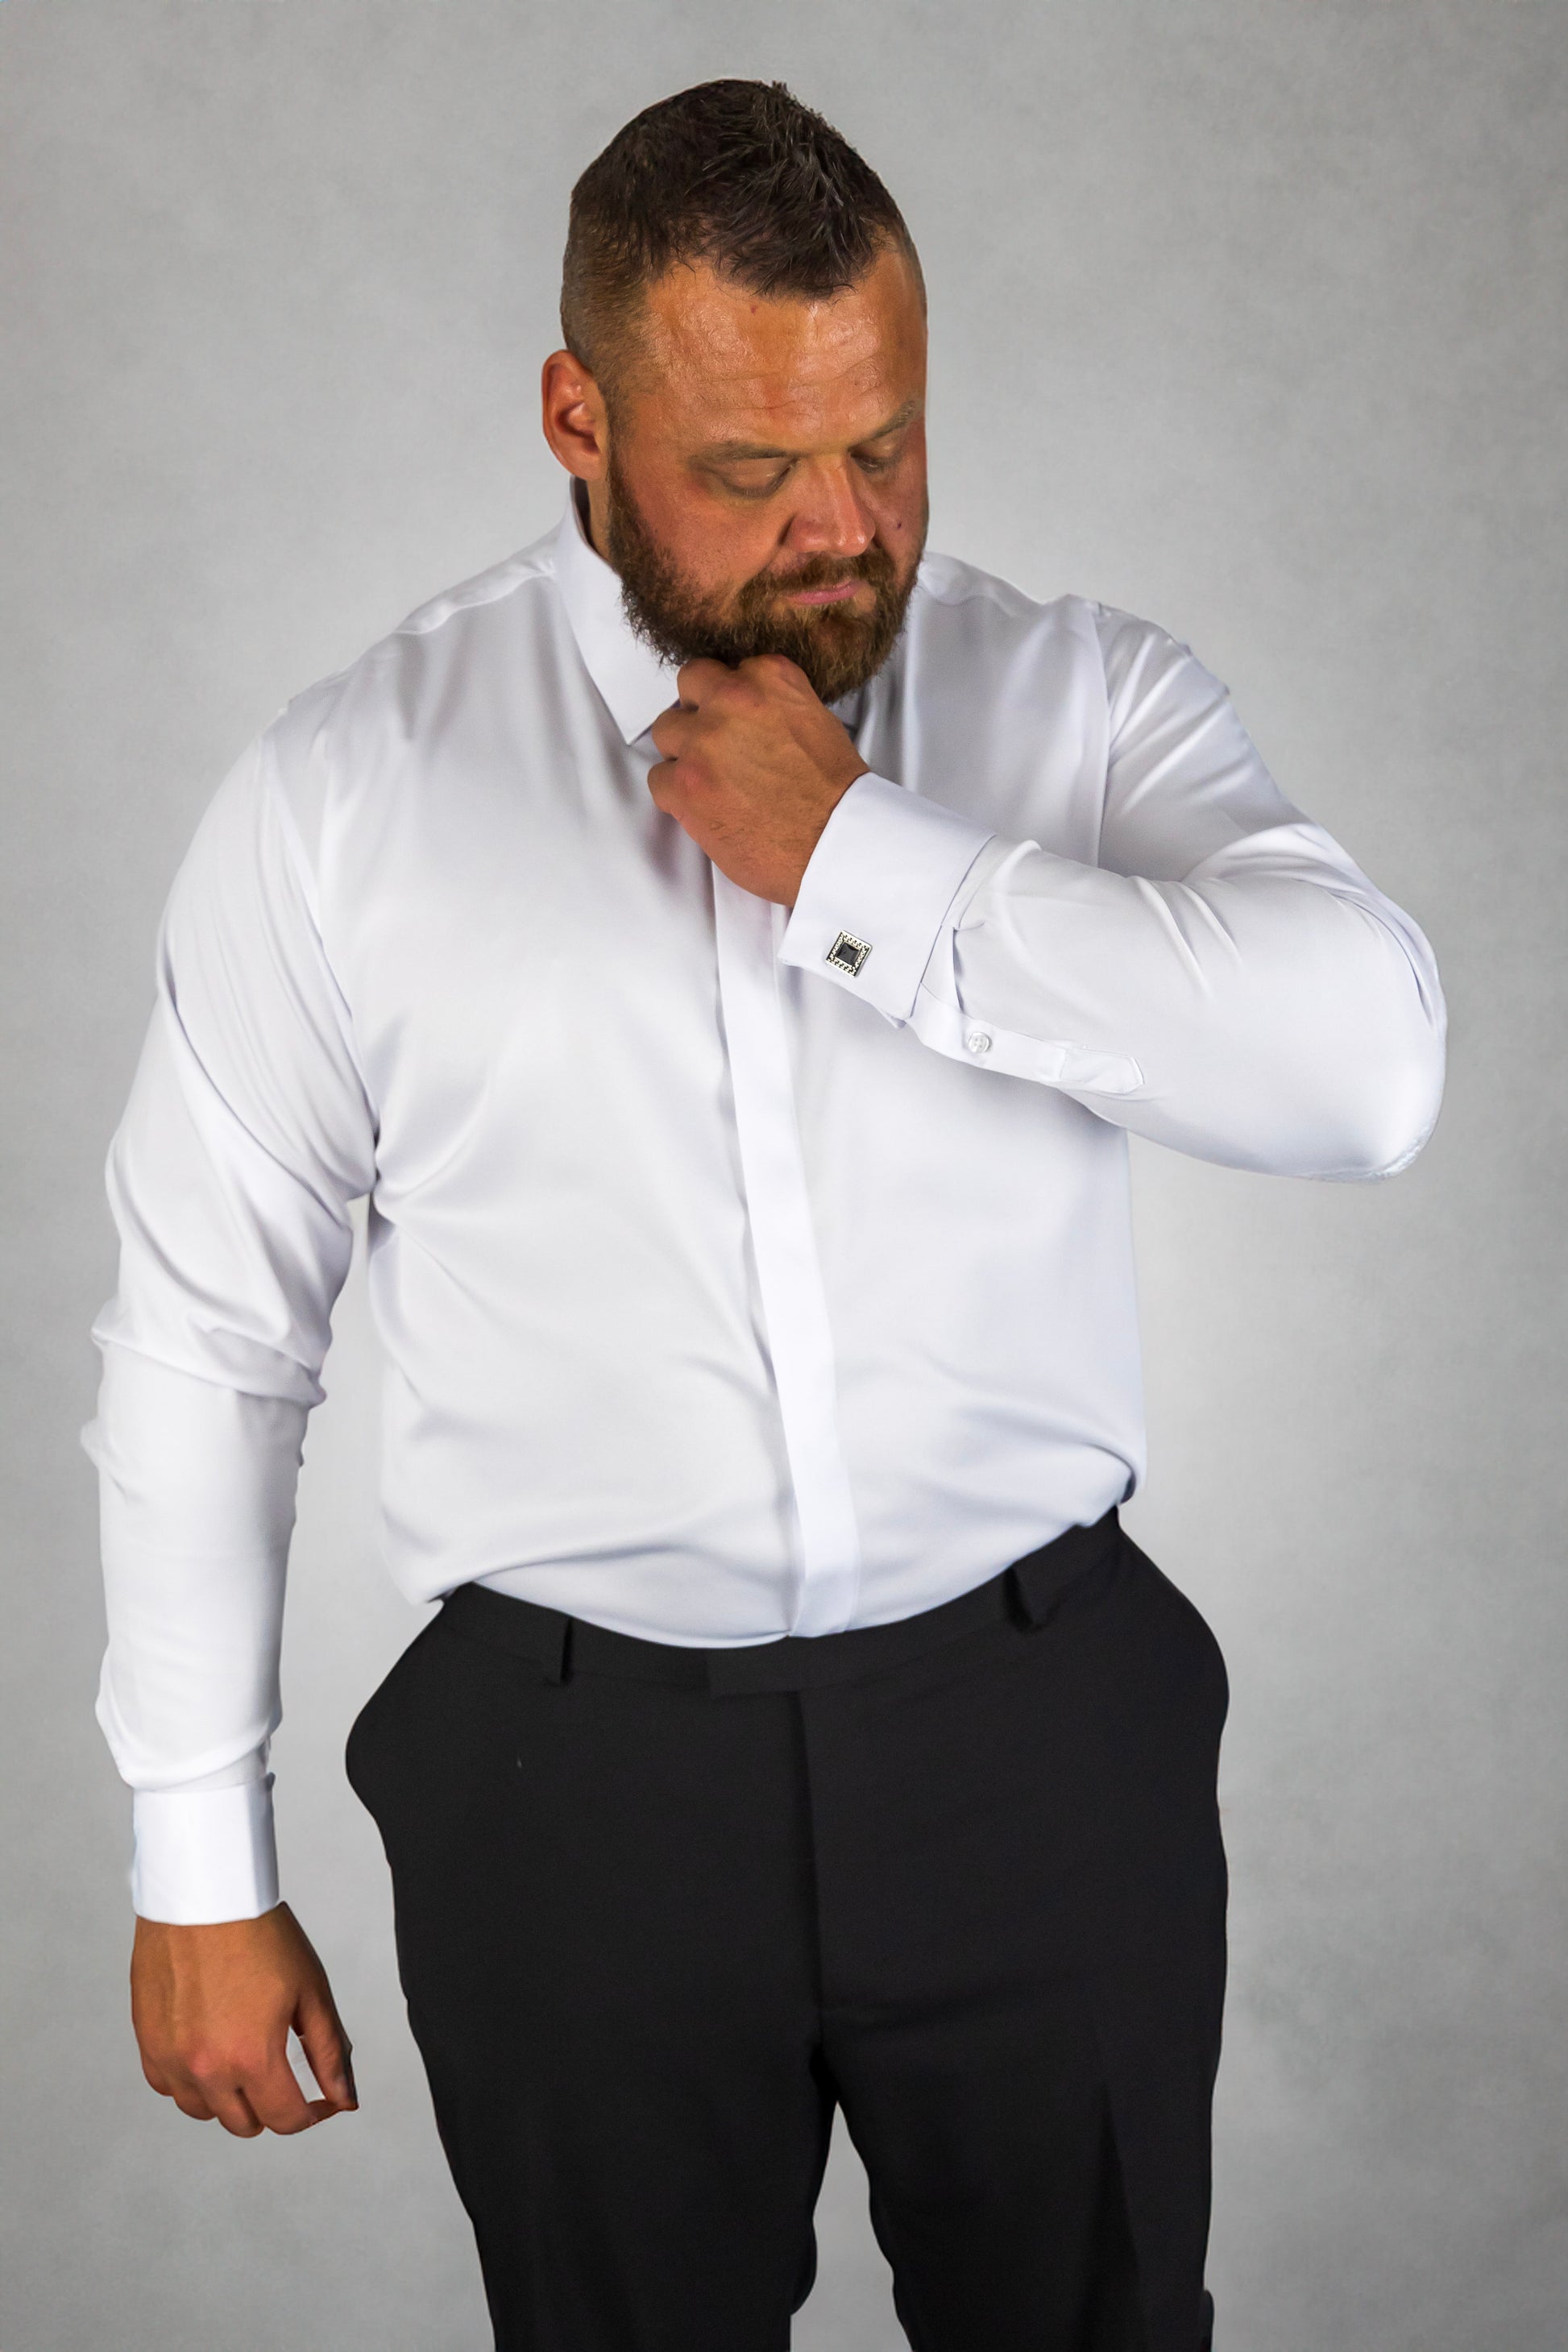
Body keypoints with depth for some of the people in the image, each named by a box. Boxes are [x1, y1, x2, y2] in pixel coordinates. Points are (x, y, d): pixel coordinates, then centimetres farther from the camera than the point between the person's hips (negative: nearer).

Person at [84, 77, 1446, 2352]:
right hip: (573, 1790, 0)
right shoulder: (341, 797, -4)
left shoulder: (1088, 705, -3)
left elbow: (1369, 1056, -20)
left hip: (1042, 1739, 1)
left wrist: (857, 865, -22)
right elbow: (204, 1338, 0)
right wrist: (199, 1872, 2)